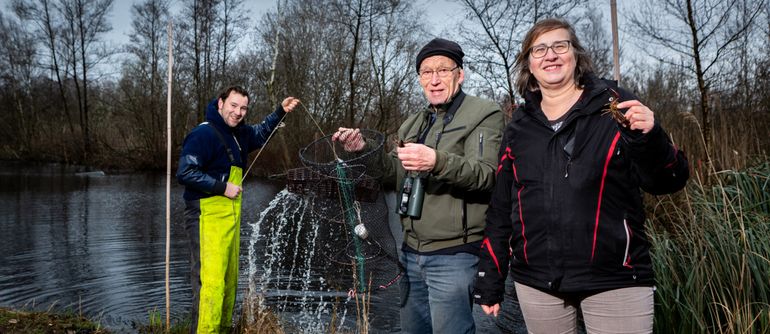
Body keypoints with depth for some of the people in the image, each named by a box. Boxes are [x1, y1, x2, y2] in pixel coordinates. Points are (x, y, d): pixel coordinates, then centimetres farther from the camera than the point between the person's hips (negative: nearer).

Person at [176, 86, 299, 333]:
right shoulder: (203, 134, -12)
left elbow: (260, 134, 38)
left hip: (231, 217, 9)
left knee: (229, 280, 11)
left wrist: (281, 112, 30)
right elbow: (185, 173, -18)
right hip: (208, 217, -9)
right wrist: (223, 187, -16)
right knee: (211, 281, -13)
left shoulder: (238, 134, 16)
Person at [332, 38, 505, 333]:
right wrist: (364, 151, 1)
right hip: (411, 252, 7)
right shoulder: (413, 124, 17)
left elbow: (486, 175, -20)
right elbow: (397, 177, 18)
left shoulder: (484, 115, -6)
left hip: (453, 255, -7)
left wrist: (437, 162, -37)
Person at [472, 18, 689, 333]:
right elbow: (501, 208, 11)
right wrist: (489, 280, 9)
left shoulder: (612, 106, -1)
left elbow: (666, 183, -4)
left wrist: (649, 138, -24)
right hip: (536, 282, 3)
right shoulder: (519, 127, 8)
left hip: (614, 279, -3)